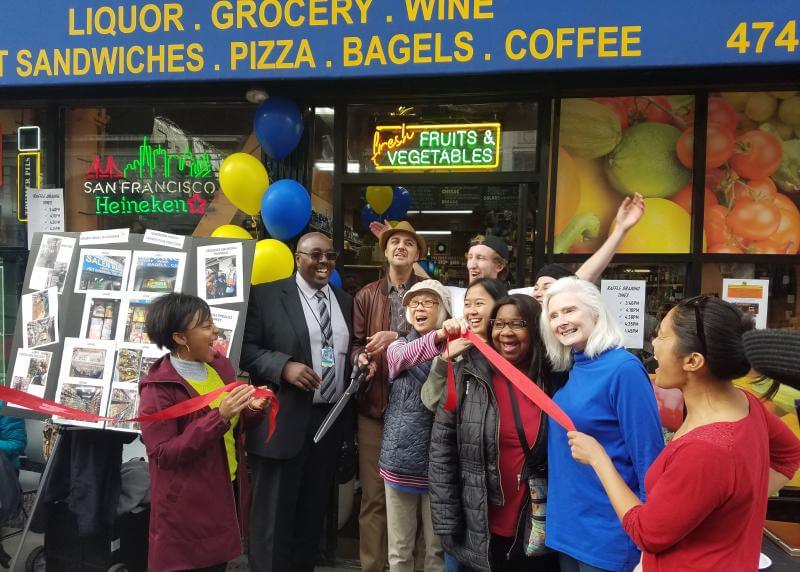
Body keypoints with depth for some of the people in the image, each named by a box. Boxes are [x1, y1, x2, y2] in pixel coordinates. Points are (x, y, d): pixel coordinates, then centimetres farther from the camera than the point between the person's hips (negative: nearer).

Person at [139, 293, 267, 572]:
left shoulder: (220, 364, 2)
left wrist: (250, 408, -10)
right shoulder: (158, 388, -19)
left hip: (224, 491, 7)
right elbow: (163, 455, -21)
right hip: (185, 505, -7)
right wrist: (219, 416, -30)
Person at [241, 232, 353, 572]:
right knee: (274, 515, 5)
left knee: (314, 513, 17)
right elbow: (247, 350, -9)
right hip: (284, 422, -5)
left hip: (333, 420, 5)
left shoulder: (345, 301, 12)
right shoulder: (266, 295, -4)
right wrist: (284, 366, -23)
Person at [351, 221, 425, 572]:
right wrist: (362, 359, -12)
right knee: (373, 494, 4)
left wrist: (397, 337, -16)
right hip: (375, 405, 1)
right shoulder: (366, 296, 11)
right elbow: (355, 343, 9)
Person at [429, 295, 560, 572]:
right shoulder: (466, 375, -8)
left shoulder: (553, 380, -1)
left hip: (537, 531, 2)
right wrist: (446, 523, -10)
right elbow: (441, 447, -8)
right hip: (481, 532, -1)